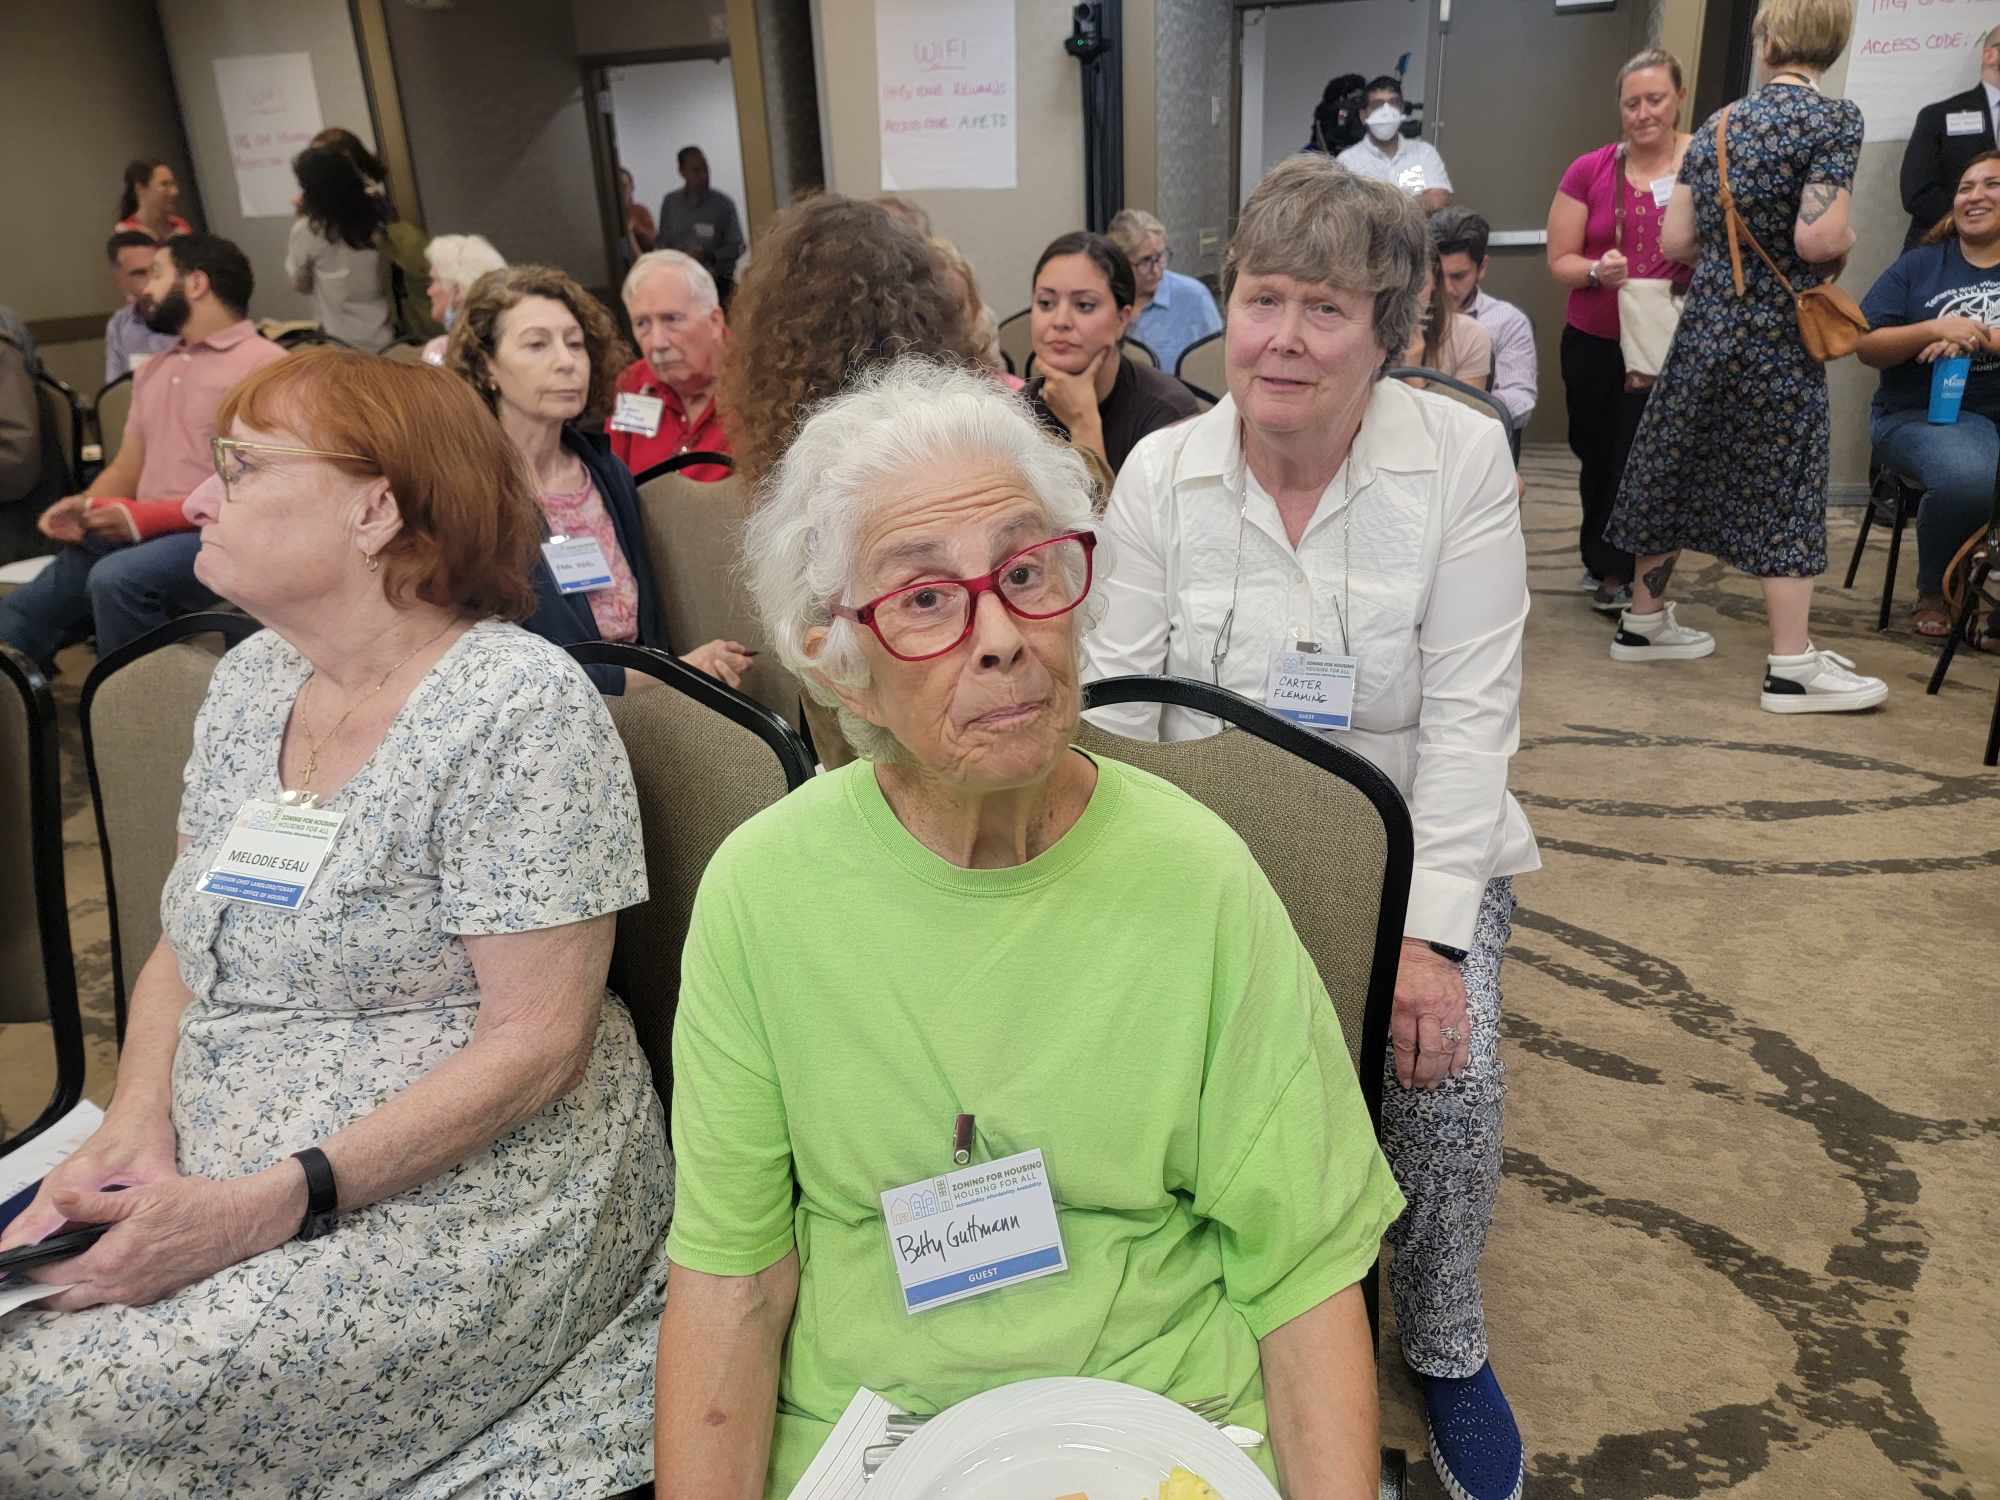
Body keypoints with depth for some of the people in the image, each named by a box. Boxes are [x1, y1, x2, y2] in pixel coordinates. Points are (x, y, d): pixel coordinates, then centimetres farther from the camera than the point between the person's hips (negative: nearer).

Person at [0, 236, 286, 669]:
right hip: (145, 537, 8)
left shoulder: (262, 365, -3)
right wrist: (86, 506, -1)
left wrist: (152, 515, -17)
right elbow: (127, 468, 23)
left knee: (118, 578, -34)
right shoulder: (152, 370, 25)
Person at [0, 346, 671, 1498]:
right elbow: (184, 951, 13)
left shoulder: (519, 705, -16)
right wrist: (134, 1132, -5)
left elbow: (535, 1044, -18)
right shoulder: (249, 681, 7)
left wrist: (275, 1202, -21)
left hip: (458, 1182, -6)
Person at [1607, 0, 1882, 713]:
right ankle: (1793, 668, 4)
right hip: (1779, 335, -5)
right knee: (1783, 492, -1)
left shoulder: (1715, 126, 6)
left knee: (1677, 470, 13)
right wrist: (1849, 239, 1)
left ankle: (1643, 620, 25)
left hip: (1705, 325, 5)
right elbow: (1819, 238, -21)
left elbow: (1674, 239, 5)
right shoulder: (1834, 117, -10)